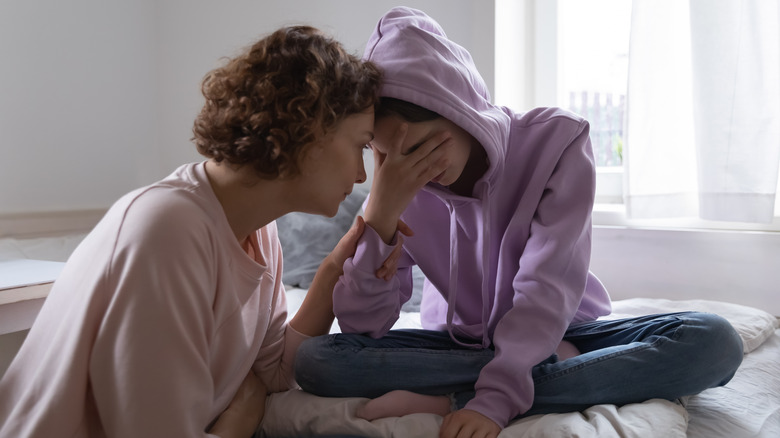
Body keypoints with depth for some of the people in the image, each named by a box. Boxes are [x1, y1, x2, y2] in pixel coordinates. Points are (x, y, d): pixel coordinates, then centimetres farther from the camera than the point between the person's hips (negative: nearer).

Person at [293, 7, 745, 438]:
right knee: (313, 358, -23)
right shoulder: (398, 183, -9)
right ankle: (551, 366, -21)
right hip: (456, 344, 1)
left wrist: (495, 399, -37)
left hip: (560, 333, 0)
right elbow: (363, 325, -15)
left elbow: (547, 288, -24)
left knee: (713, 341, -27)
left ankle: (446, 401, -31)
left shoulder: (556, 139, -15)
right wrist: (380, 214, -28)